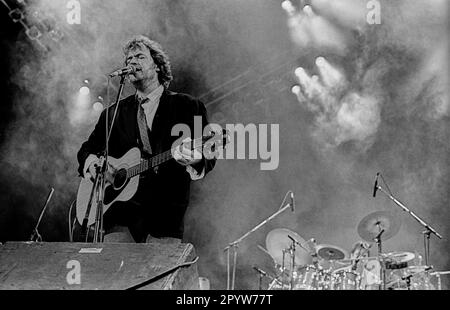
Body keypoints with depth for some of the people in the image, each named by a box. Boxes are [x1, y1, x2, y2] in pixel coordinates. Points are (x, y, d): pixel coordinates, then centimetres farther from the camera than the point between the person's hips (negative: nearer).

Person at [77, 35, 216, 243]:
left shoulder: (188, 106, 6)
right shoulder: (115, 112, 17)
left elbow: (208, 157, -1)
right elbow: (87, 148, 24)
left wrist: (196, 161, -25)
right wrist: (90, 160, 0)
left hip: (166, 215, -2)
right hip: (121, 214, 3)